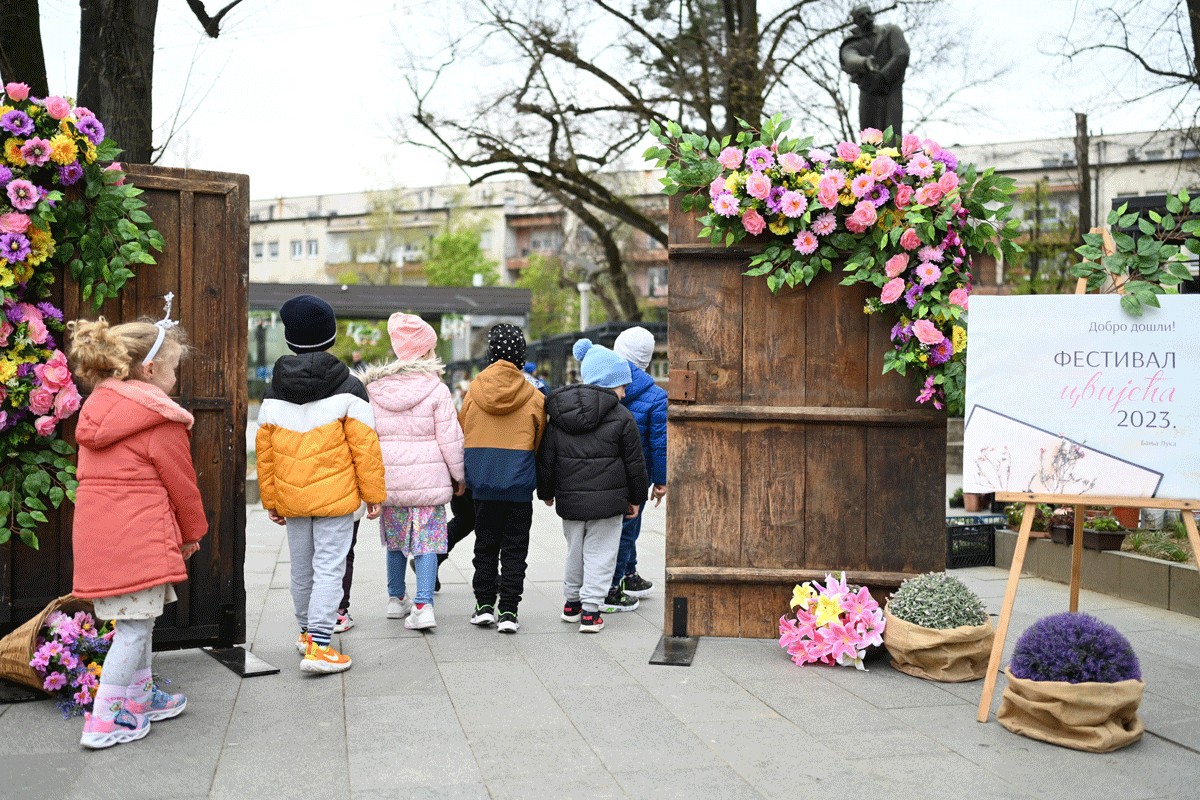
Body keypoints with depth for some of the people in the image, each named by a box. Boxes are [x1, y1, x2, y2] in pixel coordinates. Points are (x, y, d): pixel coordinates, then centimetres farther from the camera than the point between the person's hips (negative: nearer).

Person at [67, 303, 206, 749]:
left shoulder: (97, 408, 14)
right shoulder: (160, 419, -11)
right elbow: (181, 482, -6)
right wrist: (193, 532, 10)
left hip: (97, 532, 9)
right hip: (139, 535, -8)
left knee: (136, 619, 20)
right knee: (136, 624, -1)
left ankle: (141, 699, 32)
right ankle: (104, 721, 1)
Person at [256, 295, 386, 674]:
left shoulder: (274, 394, 3)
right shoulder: (347, 390, -9)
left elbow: (264, 452, 7)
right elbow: (365, 446, -9)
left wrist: (270, 500, 16)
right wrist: (373, 493, 0)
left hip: (291, 497, 5)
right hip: (336, 496, -4)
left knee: (301, 568, 17)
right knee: (329, 568, -3)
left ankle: (307, 630, 34)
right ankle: (318, 645, -10)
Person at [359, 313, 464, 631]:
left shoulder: (375, 388, 3)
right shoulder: (437, 390, -9)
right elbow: (450, 438, -7)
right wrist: (459, 476, 5)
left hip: (389, 477, 4)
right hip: (428, 479, -4)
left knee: (395, 539, 19)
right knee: (426, 541, 1)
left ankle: (396, 599, 29)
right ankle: (423, 605, -7)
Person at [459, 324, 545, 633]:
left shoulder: (474, 389, 0)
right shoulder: (533, 397, -5)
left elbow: (462, 433, 8)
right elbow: (539, 443, 5)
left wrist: (463, 476, 22)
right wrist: (545, 486, 19)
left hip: (482, 483, 2)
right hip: (518, 483, -1)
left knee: (485, 544, 14)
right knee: (514, 548, 6)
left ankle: (484, 605, 13)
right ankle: (508, 611, 3)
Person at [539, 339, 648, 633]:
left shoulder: (558, 412, 3)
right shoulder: (622, 417, -7)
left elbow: (546, 456, 6)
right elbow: (634, 462, -2)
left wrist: (546, 491, 18)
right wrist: (636, 498, 10)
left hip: (569, 499, 4)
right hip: (607, 499, -4)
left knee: (575, 549, 20)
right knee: (600, 553, 6)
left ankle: (571, 602, 30)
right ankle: (590, 610, 4)